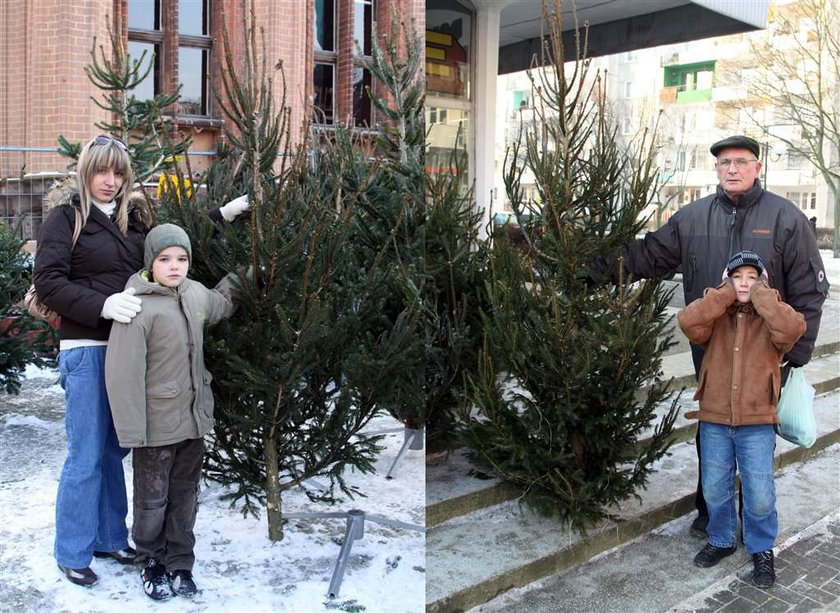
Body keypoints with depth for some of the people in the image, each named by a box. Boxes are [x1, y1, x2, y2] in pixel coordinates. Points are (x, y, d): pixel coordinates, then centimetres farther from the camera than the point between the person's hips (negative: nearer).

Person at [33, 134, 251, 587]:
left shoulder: (133, 214, 12)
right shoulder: (66, 215, -5)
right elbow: (47, 280, -11)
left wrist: (221, 214, 15)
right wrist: (102, 305, -23)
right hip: (85, 348, -5)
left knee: (114, 448, 14)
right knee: (86, 455, 0)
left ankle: (109, 537, 28)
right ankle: (72, 553, 15)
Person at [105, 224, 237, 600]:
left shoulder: (196, 294, 2)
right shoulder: (138, 306, -18)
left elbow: (223, 305, 28)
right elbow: (124, 373, -18)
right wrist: (132, 429, -19)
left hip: (194, 419, 6)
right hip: (157, 424, -6)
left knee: (184, 495, 16)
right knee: (153, 499, 11)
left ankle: (179, 563, 31)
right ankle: (153, 562, 32)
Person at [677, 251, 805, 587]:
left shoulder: (770, 320, -2)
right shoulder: (716, 318, 1)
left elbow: (793, 327, -25)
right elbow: (687, 320, -21)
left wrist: (761, 295, -17)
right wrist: (726, 294, -15)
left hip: (757, 424, -2)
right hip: (714, 421, 2)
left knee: (760, 495, 4)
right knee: (715, 489, 14)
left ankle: (762, 549, 27)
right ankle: (721, 540, 36)